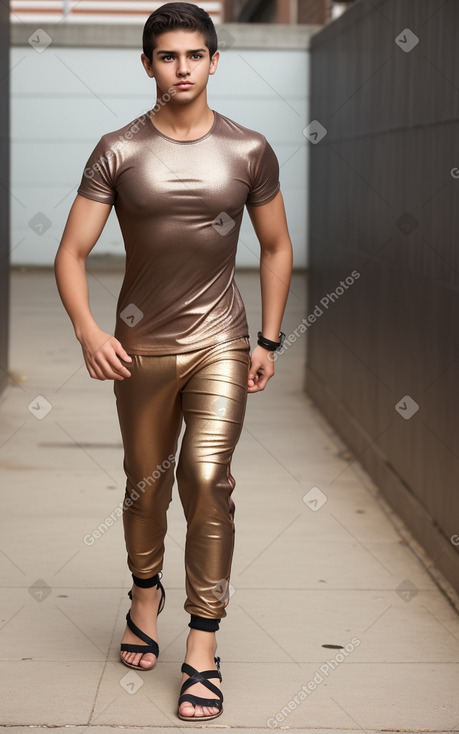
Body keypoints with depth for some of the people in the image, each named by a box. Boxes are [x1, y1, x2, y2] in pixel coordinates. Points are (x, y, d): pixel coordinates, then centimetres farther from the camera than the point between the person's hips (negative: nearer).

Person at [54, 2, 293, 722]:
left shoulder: (249, 150, 0)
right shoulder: (118, 152, -4)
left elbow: (276, 246, 10)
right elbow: (71, 252, -5)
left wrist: (269, 339, 5)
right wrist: (88, 330, -20)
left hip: (220, 340, 0)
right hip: (141, 345, 1)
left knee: (208, 480, -12)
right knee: (147, 484, 12)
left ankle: (203, 648, -5)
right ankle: (145, 594, 40)